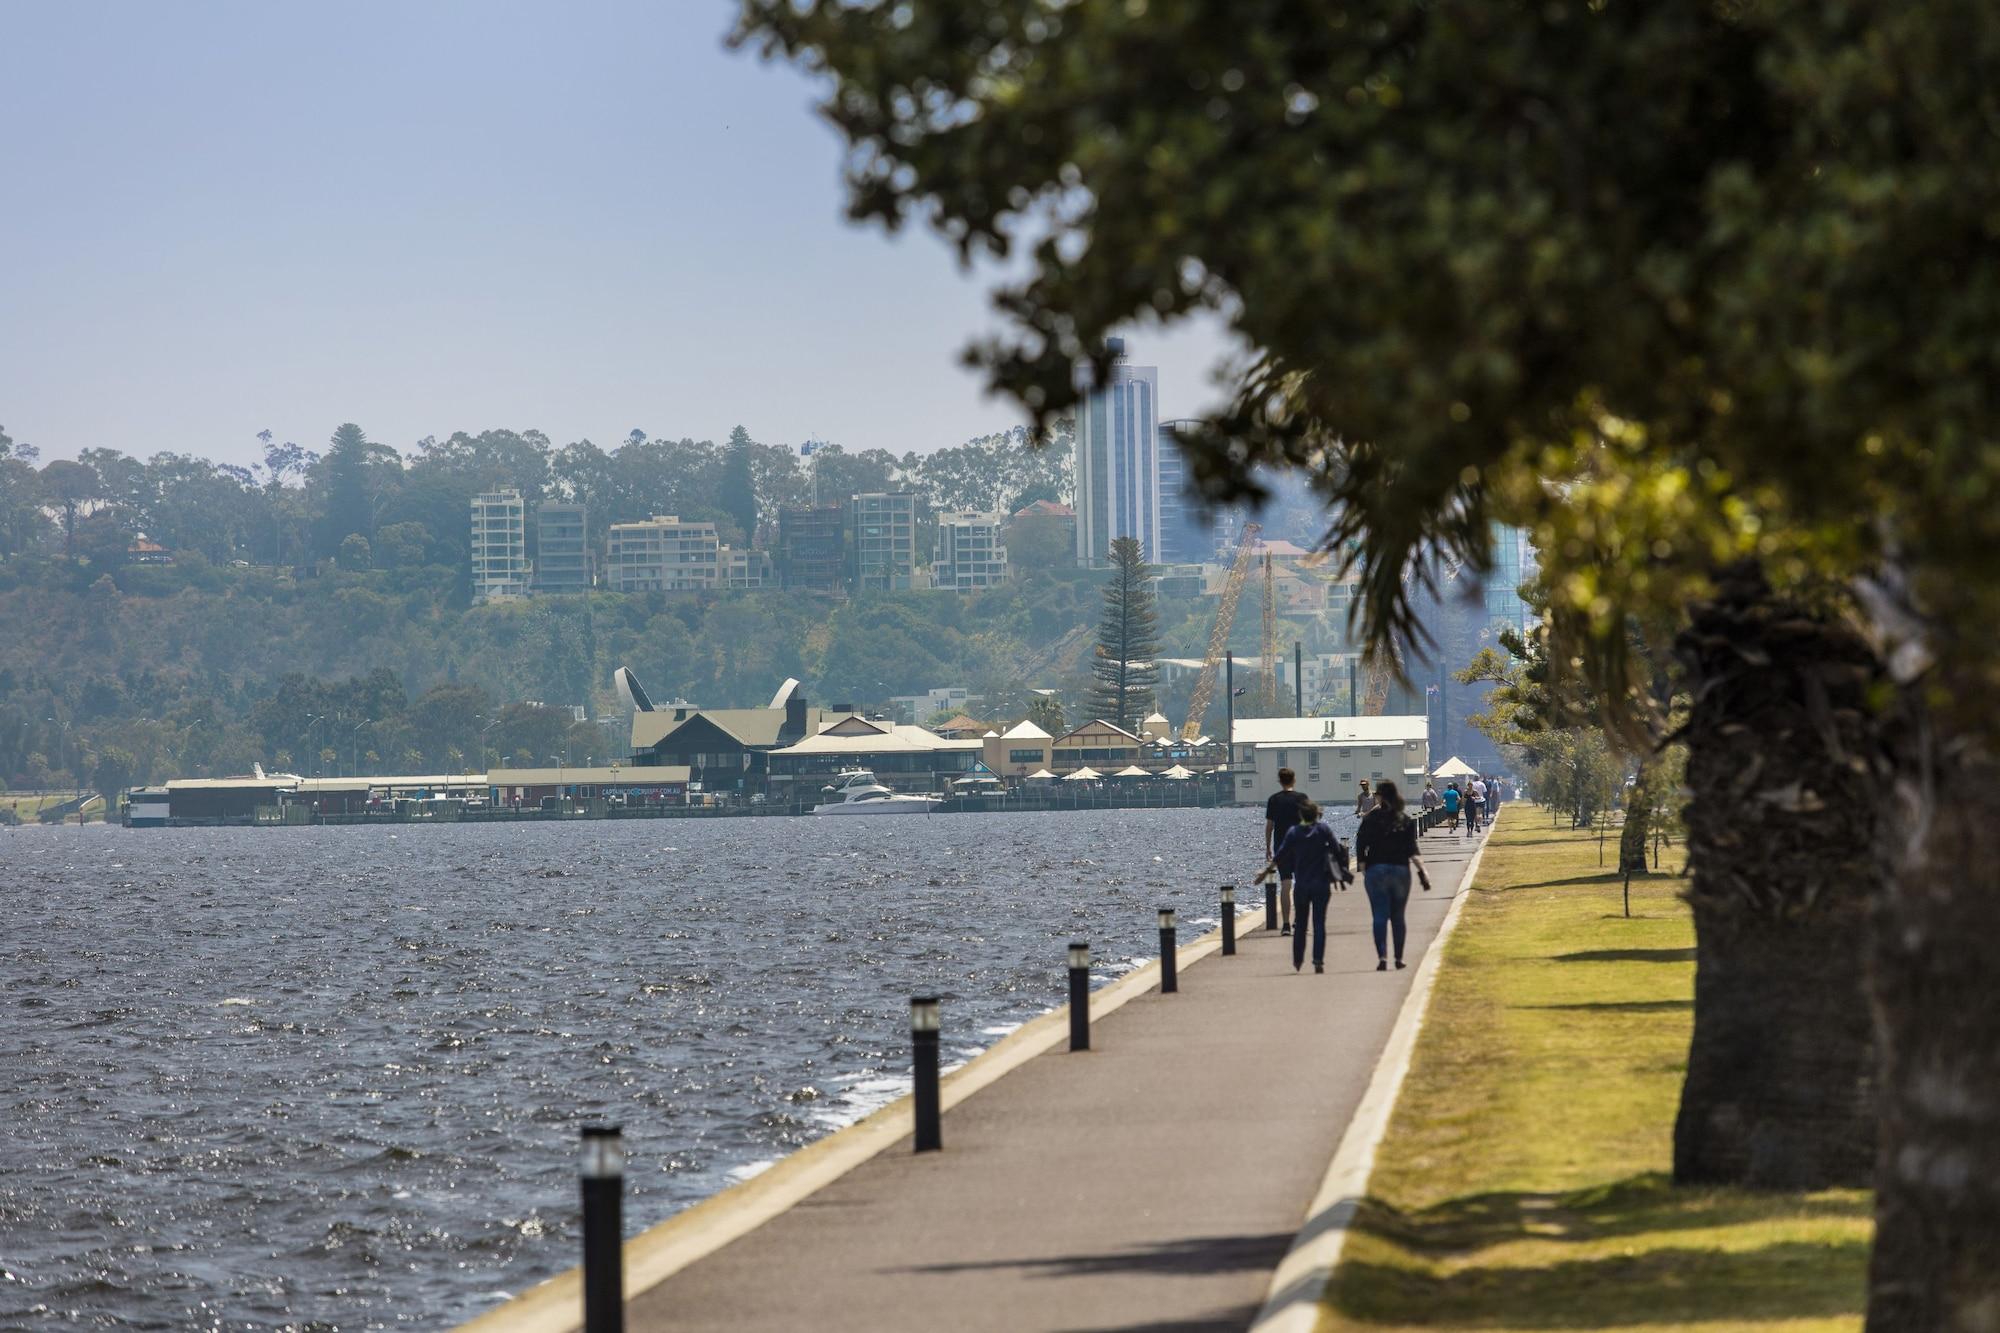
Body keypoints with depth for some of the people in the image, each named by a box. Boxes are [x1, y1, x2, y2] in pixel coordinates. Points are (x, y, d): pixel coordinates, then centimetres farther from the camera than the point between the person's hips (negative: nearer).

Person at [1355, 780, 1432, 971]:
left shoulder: (1371, 819, -4)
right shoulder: (1407, 820, 2)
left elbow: (1360, 847, -7)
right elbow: (1412, 850, -6)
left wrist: (1363, 870, 0)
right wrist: (1422, 870, -7)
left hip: (1376, 870, -2)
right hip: (1401, 871, 2)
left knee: (1380, 917, -2)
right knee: (1398, 917, 13)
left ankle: (1382, 957, -16)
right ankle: (1399, 958, 16)